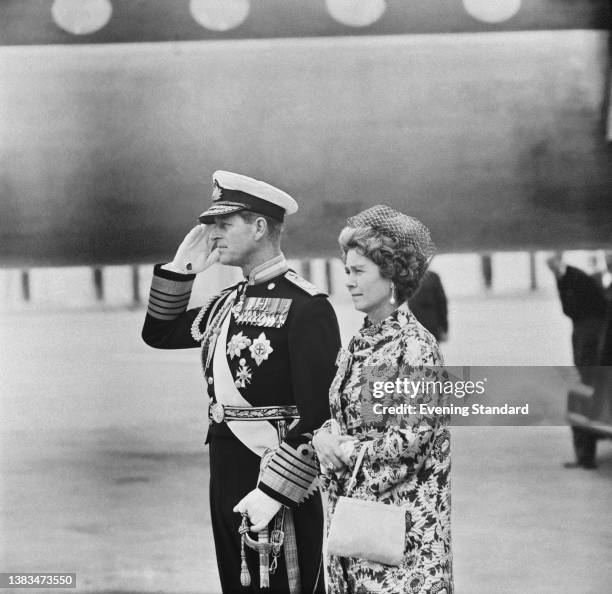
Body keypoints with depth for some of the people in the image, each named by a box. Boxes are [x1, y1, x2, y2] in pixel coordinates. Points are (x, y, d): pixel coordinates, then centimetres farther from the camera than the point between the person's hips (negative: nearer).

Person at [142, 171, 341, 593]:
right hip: (226, 479, 8)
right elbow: (159, 333, 26)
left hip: (278, 480, -8)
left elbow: (320, 416, -18)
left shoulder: (306, 306, -14)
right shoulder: (227, 304, 11)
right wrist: (181, 269, 12)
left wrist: (271, 493, -22)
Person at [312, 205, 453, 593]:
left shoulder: (416, 346, -13)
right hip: (351, 512, 8)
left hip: (402, 514, -7)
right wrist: (323, 436, -4)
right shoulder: (359, 344, 11)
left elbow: (411, 440, -17)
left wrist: (347, 450, -9)